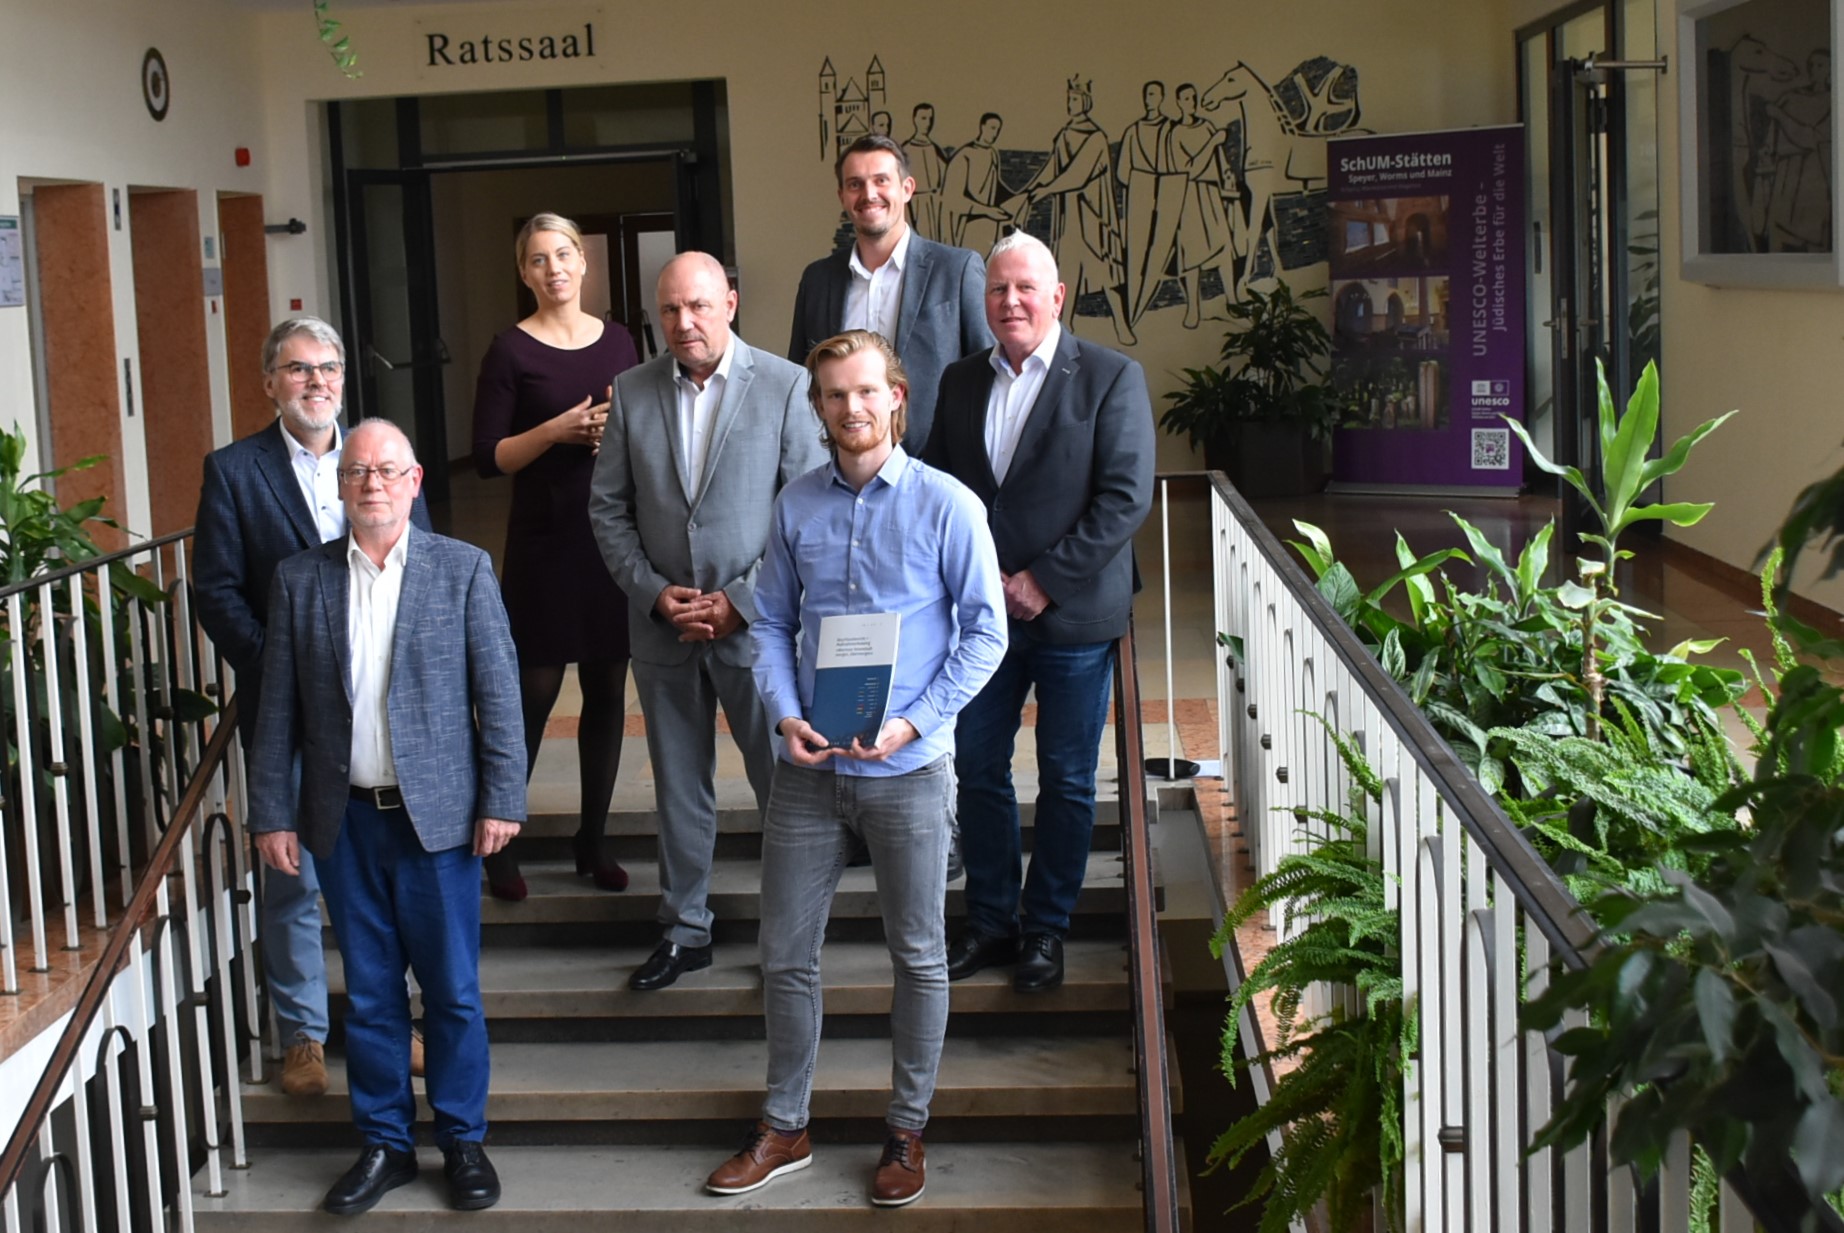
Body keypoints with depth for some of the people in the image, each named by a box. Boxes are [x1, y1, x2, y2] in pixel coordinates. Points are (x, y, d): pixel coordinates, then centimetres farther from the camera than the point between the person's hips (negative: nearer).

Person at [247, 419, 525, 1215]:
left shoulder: (463, 569, -2)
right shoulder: (299, 580, 4)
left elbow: (498, 692, -2)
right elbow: (278, 708, 5)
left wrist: (501, 799, -6)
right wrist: (272, 814, 3)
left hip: (437, 816, -2)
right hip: (345, 820, 2)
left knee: (452, 991, 6)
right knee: (369, 993, 10)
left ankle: (463, 1141, 21)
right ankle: (384, 1143, 23)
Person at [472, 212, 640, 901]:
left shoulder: (618, 342, 8)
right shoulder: (512, 352, -3)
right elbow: (488, 458, -7)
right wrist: (557, 430, -19)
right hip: (545, 541, -4)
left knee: (608, 692, 8)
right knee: (532, 694, -2)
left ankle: (592, 840, 19)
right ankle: (500, 843, 10)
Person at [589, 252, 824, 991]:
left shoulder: (785, 386, -6)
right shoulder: (631, 392, 3)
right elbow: (608, 507, 6)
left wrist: (742, 601, -12)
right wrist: (653, 591, -6)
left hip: (756, 620, -3)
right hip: (663, 624, 3)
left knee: (782, 781, 4)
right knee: (679, 786, 13)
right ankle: (684, 931, 25)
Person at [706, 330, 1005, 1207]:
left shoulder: (947, 507, -9)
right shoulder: (796, 505, 2)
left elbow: (984, 633, -6)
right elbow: (772, 623, 8)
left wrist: (914, 723, -17)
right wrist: (784, 714, -9)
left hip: (908, 771, -3)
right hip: (809, 767, 3)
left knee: (918, 956, 10)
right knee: (785, 953, 10)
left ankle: (907, 1131, 26)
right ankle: (783, 1127, 27)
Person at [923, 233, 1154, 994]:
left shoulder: (1111, 378, -6)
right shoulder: (960, 382, 9)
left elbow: (1127, 497, -12)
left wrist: (1045, 580, -15)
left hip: (1071, 612, -4)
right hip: (981, 610, 4)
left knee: (1066, 780, 6)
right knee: (978, 768, 9)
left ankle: (1046, 930, 20)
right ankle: (990, 923, 23)